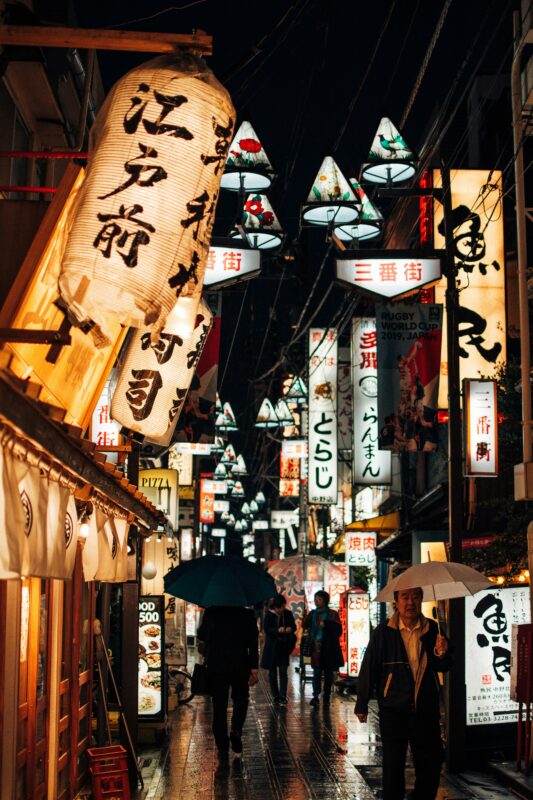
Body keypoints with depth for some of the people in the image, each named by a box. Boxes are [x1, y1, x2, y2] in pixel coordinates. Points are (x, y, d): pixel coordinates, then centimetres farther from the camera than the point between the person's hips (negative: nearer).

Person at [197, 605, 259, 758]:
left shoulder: (211, 611, -5)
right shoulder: (247, 613, -3)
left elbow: (201, 635, 2)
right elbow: (253, 642, -4)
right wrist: (254, 668, -1)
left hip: (216, 665, 0)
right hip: (240, 666, 0)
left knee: (219, 705, 6)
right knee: (240, 699, 20)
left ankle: (223, 748, 5)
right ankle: (236, 730, -3)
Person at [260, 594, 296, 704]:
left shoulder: (288, 614, 1)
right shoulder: (269, 615, -6)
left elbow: (294, 626, 7)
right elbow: (266, 629, -10)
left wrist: (290, 628, -16)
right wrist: (277, 630, -26)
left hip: (284, 646, 1)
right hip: (272, 646, -1)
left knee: (283, 672, -6)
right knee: (272, 671, 8)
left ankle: (282, 696, -9)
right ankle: (276, 695, 19)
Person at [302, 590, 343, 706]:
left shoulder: (332, 614, 0)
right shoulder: (313, 614, 11)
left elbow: (338, 630, -9)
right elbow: (305, 626, 5)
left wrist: (326, 624, -19)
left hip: (328, 648, -1)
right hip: (316, 647, 2)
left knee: (328, 673, 7)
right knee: (317, 672, -6)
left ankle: (327, 696, 16)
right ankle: (315, 696, -11)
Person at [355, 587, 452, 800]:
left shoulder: (432, 630, 1)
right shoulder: (384, 632, -8)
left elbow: (444, 668, 9)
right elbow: (368, 669, -5)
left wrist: (441, 654, -15)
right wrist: (362, 704, -3)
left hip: (426, 710, 3)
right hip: (393, 711, -3)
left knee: (431, 765, 9)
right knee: (393, 766, 6)